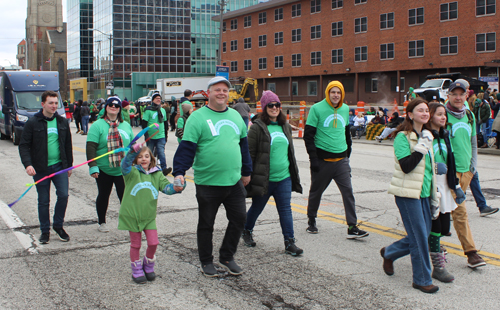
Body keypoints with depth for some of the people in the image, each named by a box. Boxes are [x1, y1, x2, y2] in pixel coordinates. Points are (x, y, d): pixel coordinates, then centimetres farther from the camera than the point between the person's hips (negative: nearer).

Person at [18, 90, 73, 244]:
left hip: (59, 166, 2)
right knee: (43, 201, 6)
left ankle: (58, 225, 15)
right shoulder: (33, 123, -5)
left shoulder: (62, 122, 6)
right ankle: (45, 230, 20)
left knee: (63, 195, -6)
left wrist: (69, 165, 13)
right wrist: (28, 164, -19)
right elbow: (24, 145, -6)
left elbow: (68, 145, 13)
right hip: (41, 169, -2)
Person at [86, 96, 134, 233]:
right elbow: (90, 147, -10)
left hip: (123, 170, 2)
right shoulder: (97, 125, -4)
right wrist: (93, 166, -17)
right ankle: (102, 222, 28)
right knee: (103, 196, 13)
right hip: (104, 170, -2)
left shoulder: (126, 125, 9)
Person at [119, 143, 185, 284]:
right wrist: (133, 151, -46)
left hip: (149, 216, 2)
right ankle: (137, 269, 27)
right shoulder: (132, 172, -6)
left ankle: (148, 265, 26)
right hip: (132, 215, -2)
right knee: (135, 244, 9)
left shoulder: (157, 174, 5)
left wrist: (176, 188, -29)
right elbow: (125, 164, -27)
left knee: (153, 242, 0)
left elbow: (166, 186, -5)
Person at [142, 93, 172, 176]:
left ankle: (164, 168, -17)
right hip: (151, 137, -2)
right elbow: (144, 124, -7)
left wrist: (166, 135, 18)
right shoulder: (148, 110, -5)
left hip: (161, 136, 2)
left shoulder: (163, 110, 12)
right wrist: (146, 135, -13)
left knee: (161, 152, -10)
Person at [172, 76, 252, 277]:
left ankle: (227, 257, 26)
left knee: (239, 218, 8)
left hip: (234, 181, 5)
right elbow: (186, 147, -12)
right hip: (207, 183, -5)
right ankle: (206, 262, 25)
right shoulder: (198, 117, -8)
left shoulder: (235, 116, 11)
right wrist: (179, 172, -22)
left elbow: (243, 145, 19)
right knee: (206, 224, 8)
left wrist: (246, 171, 22)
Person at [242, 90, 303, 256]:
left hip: (284, 178, 5)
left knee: (286, 210, 1)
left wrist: (294, 173, 21)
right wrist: (247, 175, -11)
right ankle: (247, 231, 39)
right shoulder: (257, 127, -9)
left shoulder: (285, 127, 11)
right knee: (256, 208, 14)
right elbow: (249, 153, -9)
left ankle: (290, 242, 4)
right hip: (263, 179, -4)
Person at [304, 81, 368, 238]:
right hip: (322, 159, -4)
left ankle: (352, 227, -1)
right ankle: (311, 221, 29)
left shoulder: (345, 109, 9)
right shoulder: (317, 109, -7)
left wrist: (348, 152, 17)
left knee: (348, 191, -3)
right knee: (316, 192, 10)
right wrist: (313, 158, -12)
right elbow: (308, 135, -7)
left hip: (341, 160, 4)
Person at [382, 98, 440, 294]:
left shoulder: (425, 136, 14)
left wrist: (434, 195, 21)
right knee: (419, 237, -4)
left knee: (423, 234, 11)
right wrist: (421, 146, -23)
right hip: (407, 194, -8)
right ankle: (422, 280, 9)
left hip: (423, 193, 8)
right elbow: (406, 166, -23)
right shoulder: (403, 137, -11)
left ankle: (389, 253, 32)